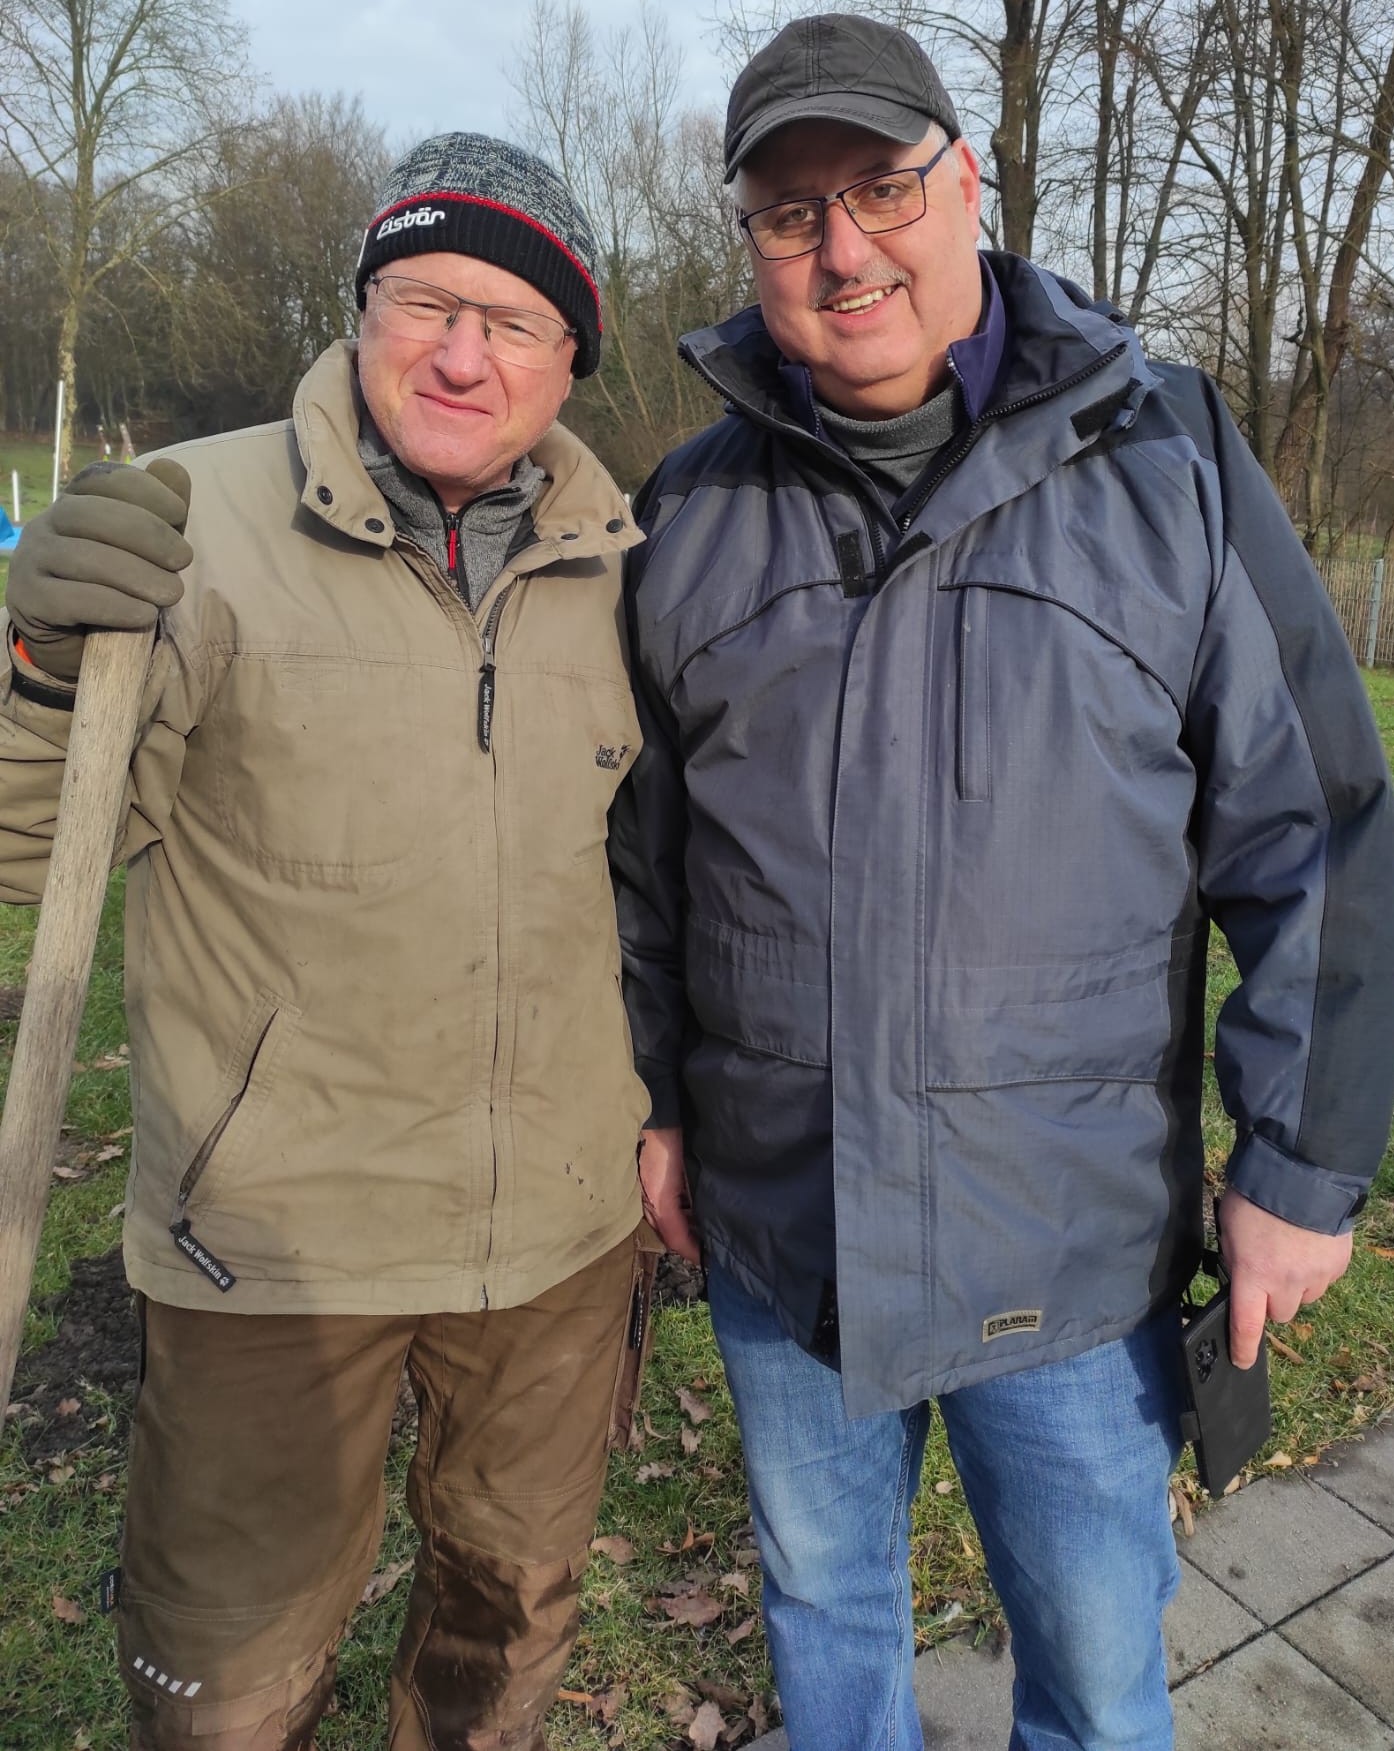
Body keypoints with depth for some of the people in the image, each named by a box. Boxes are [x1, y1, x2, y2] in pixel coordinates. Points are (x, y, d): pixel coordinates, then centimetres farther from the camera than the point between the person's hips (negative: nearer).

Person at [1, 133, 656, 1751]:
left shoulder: (620, 572, 0)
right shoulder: (203, 527, -12)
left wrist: (670, 1147, 13)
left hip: (565, 1233, 4)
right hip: (274, 1245, -3)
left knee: (514, 1601, 27)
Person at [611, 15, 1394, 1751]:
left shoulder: (1166, 459, -7)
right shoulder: (694, 507, 1)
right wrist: (651, 1099, 9)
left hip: (1070, 1242, -2)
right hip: (773, 1227, 3)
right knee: (822, 1606, 25)